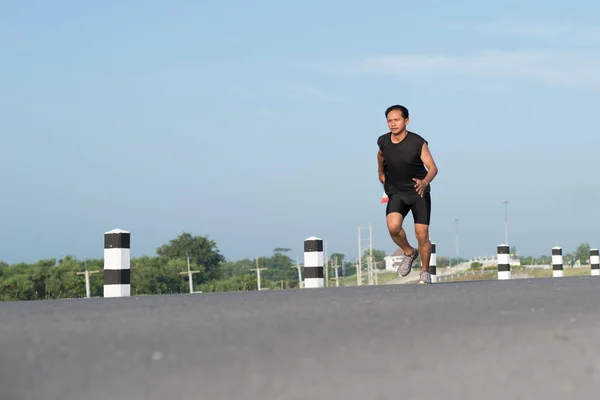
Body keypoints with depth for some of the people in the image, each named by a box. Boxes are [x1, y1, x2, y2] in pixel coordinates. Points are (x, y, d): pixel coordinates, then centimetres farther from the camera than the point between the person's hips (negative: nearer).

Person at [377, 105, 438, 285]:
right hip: (396, 192, 2)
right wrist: (381, 172, 34)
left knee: (422, 234, -6)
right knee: (393, 226, -23)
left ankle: (425, 272, 16)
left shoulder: (418, 143, -15)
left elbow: (433, 168, -17)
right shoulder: (383, 141, -5)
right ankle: (409, 253, 6)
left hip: (419, 192, -2)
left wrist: (425, 182, -37)